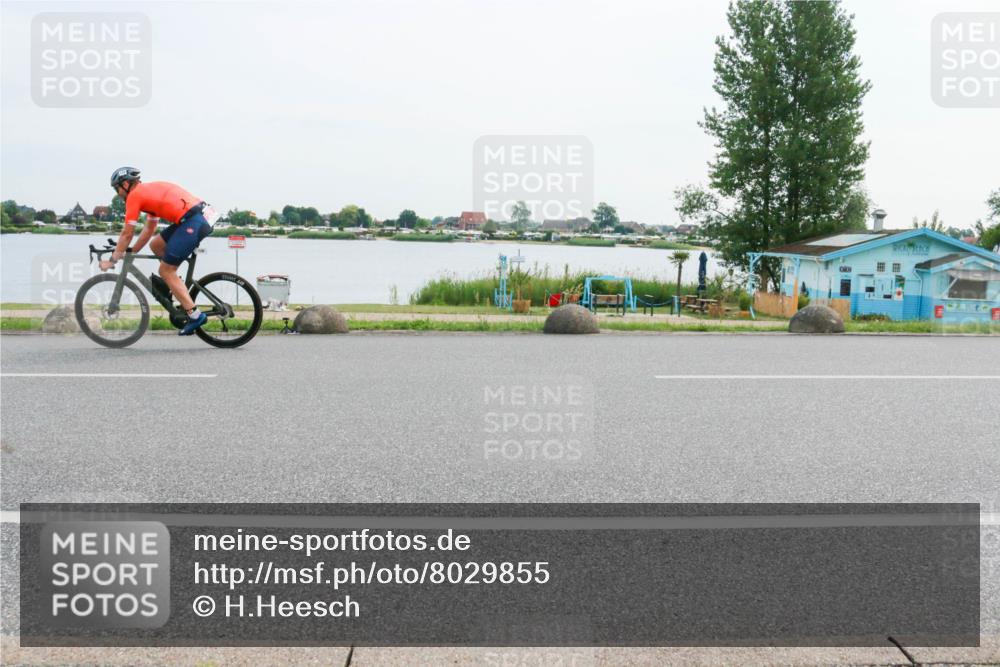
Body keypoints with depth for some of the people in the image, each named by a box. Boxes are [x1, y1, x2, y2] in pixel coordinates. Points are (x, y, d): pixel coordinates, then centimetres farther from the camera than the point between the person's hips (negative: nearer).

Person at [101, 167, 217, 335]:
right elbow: (149, 229, 33)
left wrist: (112, 260, 14)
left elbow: (127, 234, 5)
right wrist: (131, 252, 35)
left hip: (192, 222, -9)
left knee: (165, 270, 0)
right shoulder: (149, 191, 28)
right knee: (156, 245, 22)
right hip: (202, 217, 9)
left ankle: (195, 315, -4)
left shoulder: (134, 195, 2)